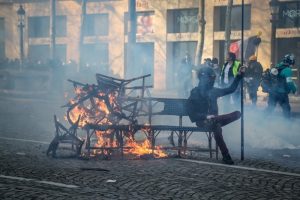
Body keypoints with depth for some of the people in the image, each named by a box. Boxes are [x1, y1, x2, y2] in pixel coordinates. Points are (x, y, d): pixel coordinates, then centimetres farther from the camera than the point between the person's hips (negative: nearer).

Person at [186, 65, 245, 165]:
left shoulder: (213, 91, 12)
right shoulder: (195, 93, -4)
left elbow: (231, 89, 18)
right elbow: (191, 112, -9)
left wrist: (239, 75, 11)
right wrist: (206, 116, -21)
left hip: (213, 118, 6)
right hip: (202, 121, -6)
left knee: (237, 114, -14)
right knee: (217, 126, -41)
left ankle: (215, 121, -31)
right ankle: (226, 155, -38)